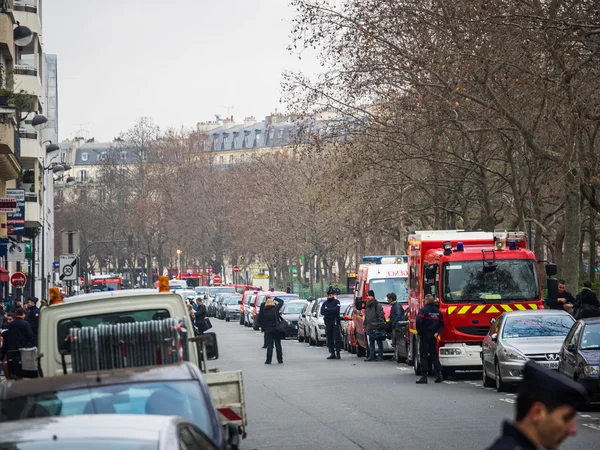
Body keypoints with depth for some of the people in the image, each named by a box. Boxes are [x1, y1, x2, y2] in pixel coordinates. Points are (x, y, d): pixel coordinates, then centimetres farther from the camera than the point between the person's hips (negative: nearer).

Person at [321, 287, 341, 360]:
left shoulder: (336, 302, 2)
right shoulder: (325, 303, 15)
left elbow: (336, 310, -15)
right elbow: (322, 312, 1)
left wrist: (327, 310, -9)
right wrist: (331, 312, -13)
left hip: (335, 322, -5)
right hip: (328, 322, 5)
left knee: (337, 337, -9)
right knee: (329, 338, 5)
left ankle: (338, 353, -9)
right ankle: (332, 353, 10)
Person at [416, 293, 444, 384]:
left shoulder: (423, 310, -11)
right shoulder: (438, 311, 9)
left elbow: (418, 322, -24)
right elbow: (441, 325, 10)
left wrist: (419, 332, -11)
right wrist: (437, 332, 1)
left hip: (424, 337, -5)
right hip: (433, 337, 5)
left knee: (423, 356, -1)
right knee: (434, 355, 13)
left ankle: (424, 376, -5)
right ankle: (438, 374, 4)